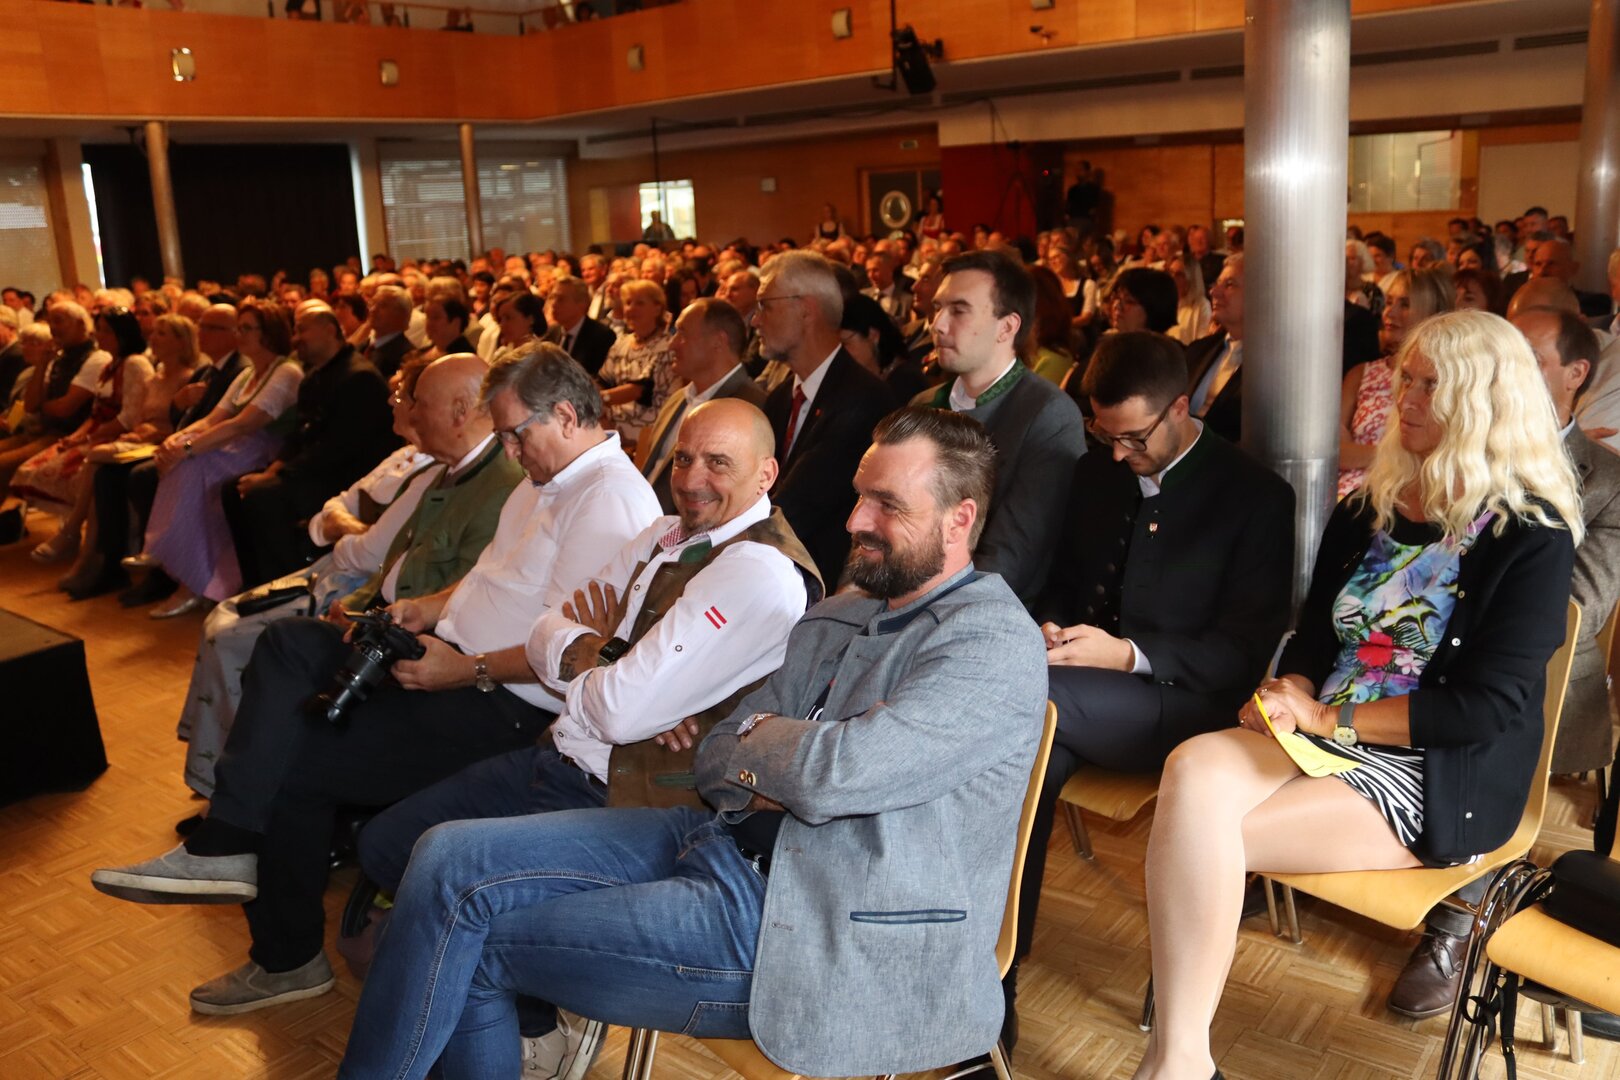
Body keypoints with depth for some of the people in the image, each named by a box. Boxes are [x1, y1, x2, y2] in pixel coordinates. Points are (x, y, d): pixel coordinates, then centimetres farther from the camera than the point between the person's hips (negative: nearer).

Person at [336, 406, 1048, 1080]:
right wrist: (767, 775, -9)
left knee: (470, 938, -7)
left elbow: (834, 773, -24)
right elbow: (717, 760, 13)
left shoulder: (995, 641, -12)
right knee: (450, 856, -3)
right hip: (721, 846, 8)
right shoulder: (834, 619, 14)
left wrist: (757, 738, -3)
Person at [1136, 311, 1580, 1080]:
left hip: (1438, 777, -5)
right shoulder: (1367, 509, 12)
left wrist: (1326, 717, -14)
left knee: (1195, 834, -26)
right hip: (1322, 739, 6)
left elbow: (1488, 706, -14)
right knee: (1192, 770, -29)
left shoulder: (1533, 538, -8)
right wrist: (1289, 697, -9)